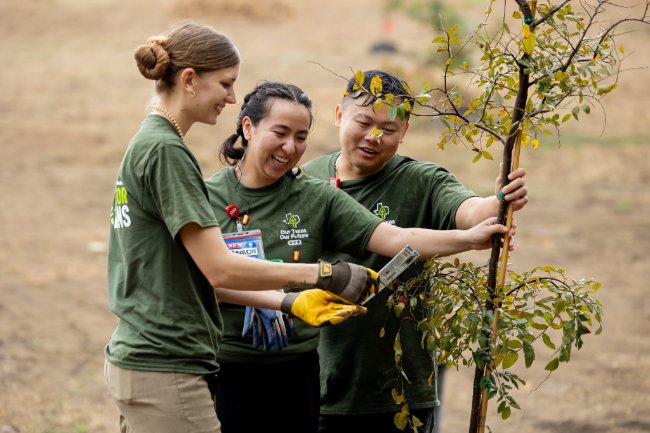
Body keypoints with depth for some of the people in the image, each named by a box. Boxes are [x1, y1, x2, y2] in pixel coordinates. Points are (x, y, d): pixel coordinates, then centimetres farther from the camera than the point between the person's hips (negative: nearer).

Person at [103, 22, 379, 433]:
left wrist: (291, 303, 10)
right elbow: (220, 268, -19)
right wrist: (323, 274, -13)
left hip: (137, 358, 10)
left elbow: (200, 273, 15)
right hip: (165, 368, -10)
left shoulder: (146, 144, 14)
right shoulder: (166, 151, -14)